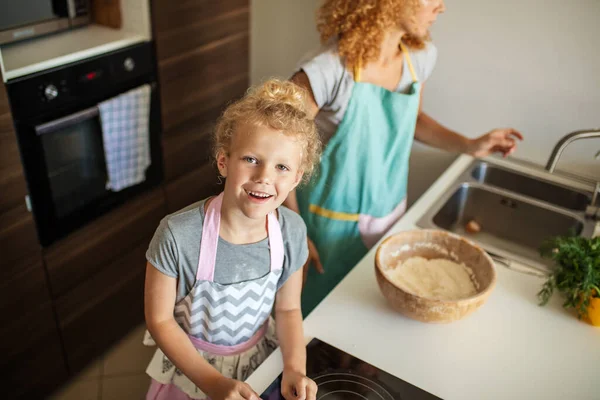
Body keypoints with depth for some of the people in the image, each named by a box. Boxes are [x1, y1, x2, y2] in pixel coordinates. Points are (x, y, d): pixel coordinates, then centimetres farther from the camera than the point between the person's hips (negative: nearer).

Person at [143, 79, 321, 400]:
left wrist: (295, 367, -19)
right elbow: (159, 319, -17)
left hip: (259, 361, 3)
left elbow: (288, 308, -5)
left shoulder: (292, 231, -19)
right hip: (191, 367, -3)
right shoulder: (177, 235, -30)